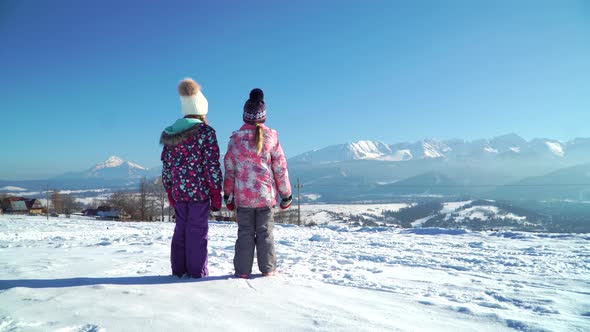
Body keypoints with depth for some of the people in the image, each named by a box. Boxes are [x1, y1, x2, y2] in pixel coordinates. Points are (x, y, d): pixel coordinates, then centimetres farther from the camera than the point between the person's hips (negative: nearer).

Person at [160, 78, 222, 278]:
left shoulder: (170, 134, 8)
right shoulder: (205, 132, -7)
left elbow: (166, 166, 12)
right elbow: (212, 165, -10)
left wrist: (170, 192, 20)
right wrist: (216, 194, -4)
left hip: (178, 191, 5)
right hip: (199, 190, -5)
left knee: (180, 230, 15)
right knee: (197, 231, 2)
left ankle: (179, 271, 23)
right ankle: (197, 273, 7)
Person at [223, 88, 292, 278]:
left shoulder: (236, 138, -2)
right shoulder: (271, 137, -4)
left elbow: (229, 169, 1)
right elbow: (280, 168, -1)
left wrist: (228, 195, 11)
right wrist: (286, 194, 7)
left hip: (242, 195, 1)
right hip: (265, 195, 0)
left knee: (245, 233, 9)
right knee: (265, 232, 9)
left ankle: (243, 270, 13)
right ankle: (268, 269, 15)